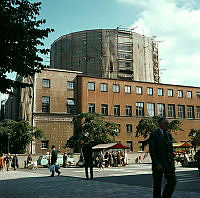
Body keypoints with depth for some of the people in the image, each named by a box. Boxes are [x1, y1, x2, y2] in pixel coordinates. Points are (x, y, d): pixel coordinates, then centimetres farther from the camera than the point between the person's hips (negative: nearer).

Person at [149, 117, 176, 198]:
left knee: (172, 181, -3)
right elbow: (151, 151, -12)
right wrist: (157, 164, -19)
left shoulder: (169, 135, 14)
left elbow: (171, 150, 17)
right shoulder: (154, 134, -6)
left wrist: (172, 163, 12)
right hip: (158, 164, -6)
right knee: (157, 184, 2)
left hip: (168, 163, 6)